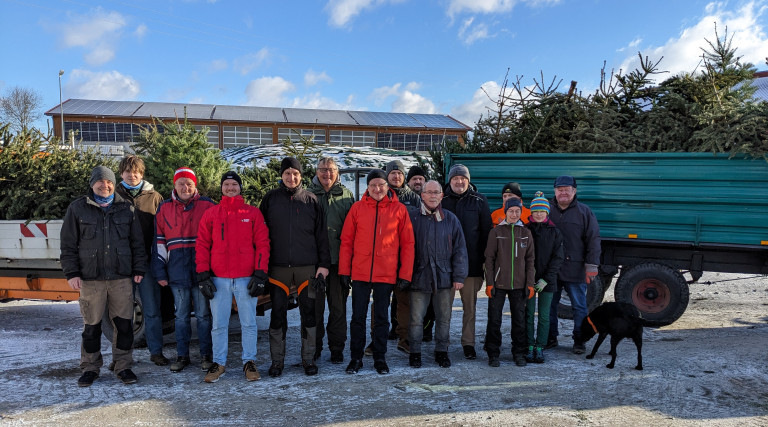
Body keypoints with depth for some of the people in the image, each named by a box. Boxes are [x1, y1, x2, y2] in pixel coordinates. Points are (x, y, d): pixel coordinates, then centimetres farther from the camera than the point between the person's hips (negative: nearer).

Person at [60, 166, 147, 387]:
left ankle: (123, 366, 17)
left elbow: (137, 243, 10)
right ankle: (90, 368, 22)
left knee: (124, 324, 4)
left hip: (122, 277, 1)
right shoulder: (78, 208, 5)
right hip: (90, 278, -1)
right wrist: (71, 273, -2)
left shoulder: (126, 208, 8)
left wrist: (139, 269, 4)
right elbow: (68, 245, 4)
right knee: (91, 326, 7)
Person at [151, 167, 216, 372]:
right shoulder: (165, 208, 9)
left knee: (203, 315, 6)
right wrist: (160, 271, 3)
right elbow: (159, 241, 9)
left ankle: (207, 355, 17)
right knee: (181, 316, 11)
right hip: (177, 270, 2)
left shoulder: (207, 205, 1)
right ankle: (182, 356, 22)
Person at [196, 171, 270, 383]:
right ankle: (218, 363, 20)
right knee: (219, 324, 8)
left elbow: (262, 244, 2)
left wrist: (260, 274, -5)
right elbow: (201, 245, 7)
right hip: (219, 279, 1)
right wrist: (203, 276, -1)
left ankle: (249, 362, 18)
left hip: (246, 279, -1)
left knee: (249, 323, 5)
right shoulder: (211, 214, 8)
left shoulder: (253, 213, 5)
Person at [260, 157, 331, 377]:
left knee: (308, 313, 5)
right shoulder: (270, 198, 6)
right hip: (278, 267, 0)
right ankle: (277, 360, 18)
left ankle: (308, 359, 18)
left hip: (307, 267, 0)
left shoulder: (311, 199, 5)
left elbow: (321, 234, 5)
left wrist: (324, 264, -1)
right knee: (278, 314, 5)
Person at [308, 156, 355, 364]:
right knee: (315, 305, 6)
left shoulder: (347, 196, 8)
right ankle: (314, 346, 20)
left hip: (339, 260, 0)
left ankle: (337, 347, 18)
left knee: (338, 306, 7)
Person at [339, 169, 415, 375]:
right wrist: (344, 270, -1)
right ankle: (356, 358, 21)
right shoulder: (357, 208, 1)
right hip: (360, 273, 1)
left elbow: (407, 244, 1)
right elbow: (346, 241, 3)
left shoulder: (399, 210, 0)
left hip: (386, 274, 0)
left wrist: (405, 273, -3)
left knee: (381, 318, 11)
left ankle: (380, 358, 23)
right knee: (358, 317, 8)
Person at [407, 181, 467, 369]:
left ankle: (441, 351, 25)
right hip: (419, 277, -1)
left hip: (444, 277, 2)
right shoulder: (412, 217, 2)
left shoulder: (451, 219, 7)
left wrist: (458, 276, 0)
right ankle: (415, 352, 18)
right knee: (416, 318, 3)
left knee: (444, 318, 10)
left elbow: (459, 249, 6)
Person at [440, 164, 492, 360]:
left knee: (470, 306, 8)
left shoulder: (479, 201, 5)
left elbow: (486, 231, 7)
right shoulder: (441, 200, 4)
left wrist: (485, 260, 2)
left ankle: (468, 343, 20)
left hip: (471, 263, 0)